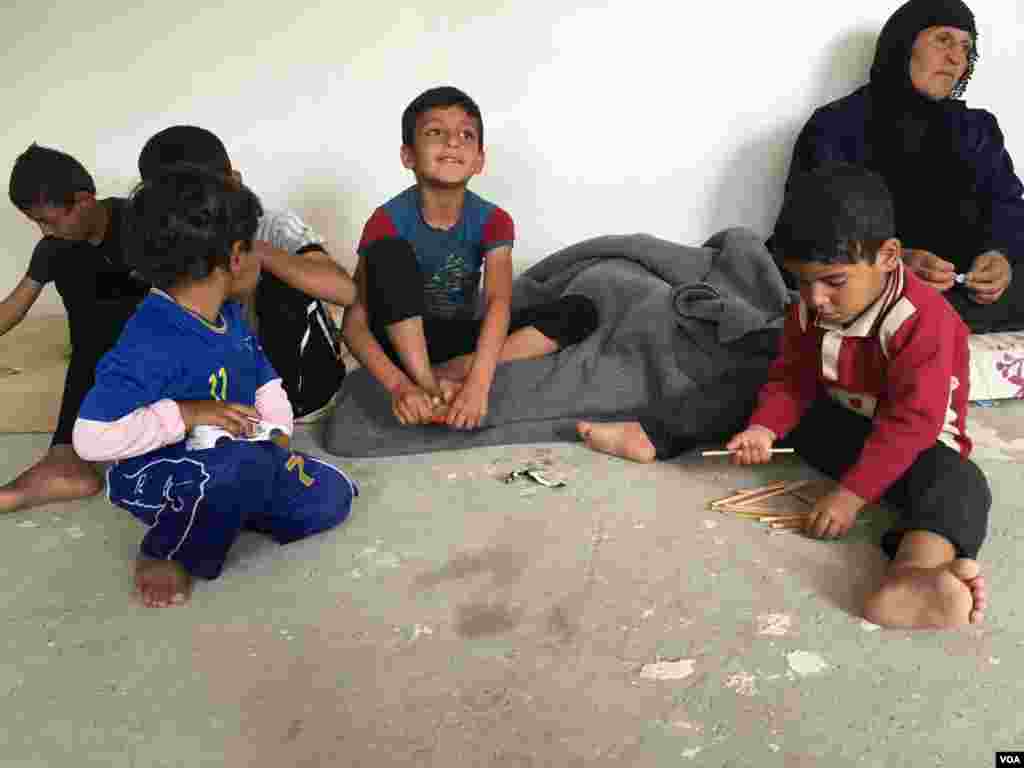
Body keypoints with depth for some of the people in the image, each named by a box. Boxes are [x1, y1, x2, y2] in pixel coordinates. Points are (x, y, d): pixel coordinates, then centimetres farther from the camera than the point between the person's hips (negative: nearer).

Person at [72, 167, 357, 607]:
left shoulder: (227, 314, 0)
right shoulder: (149, 342, -28)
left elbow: (265, 383, 13)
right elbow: (92, 437, -33)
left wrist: (278, 434, -4)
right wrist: (187, 415, -30)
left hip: (226, 458, 8)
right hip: (157, 476, -8)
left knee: (330, 495, 0)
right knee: (248, 461, -40)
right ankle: (167, 554, -11)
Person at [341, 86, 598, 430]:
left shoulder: (492, 220, -11)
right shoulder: (388, 220, -17)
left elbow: (498, 302, -27)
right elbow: (354, 322, -23)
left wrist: (478, 381, -45)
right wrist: (398, 384, -41)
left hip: (461, 340, 3)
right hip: (403, 341, -3)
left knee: (581, 311, -15)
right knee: (389, 249, -29)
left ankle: (450, 372, -24)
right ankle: (427, 384, -29)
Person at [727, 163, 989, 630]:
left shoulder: (922, 319, -26)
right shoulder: (808, 311, -5)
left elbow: (912, 422, -29)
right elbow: (790, 380, 1)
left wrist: (852, 494, -33)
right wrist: (763, 428, -21)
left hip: (909, 441, -6)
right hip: (834, 424, 7)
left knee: (958, 483, -38)